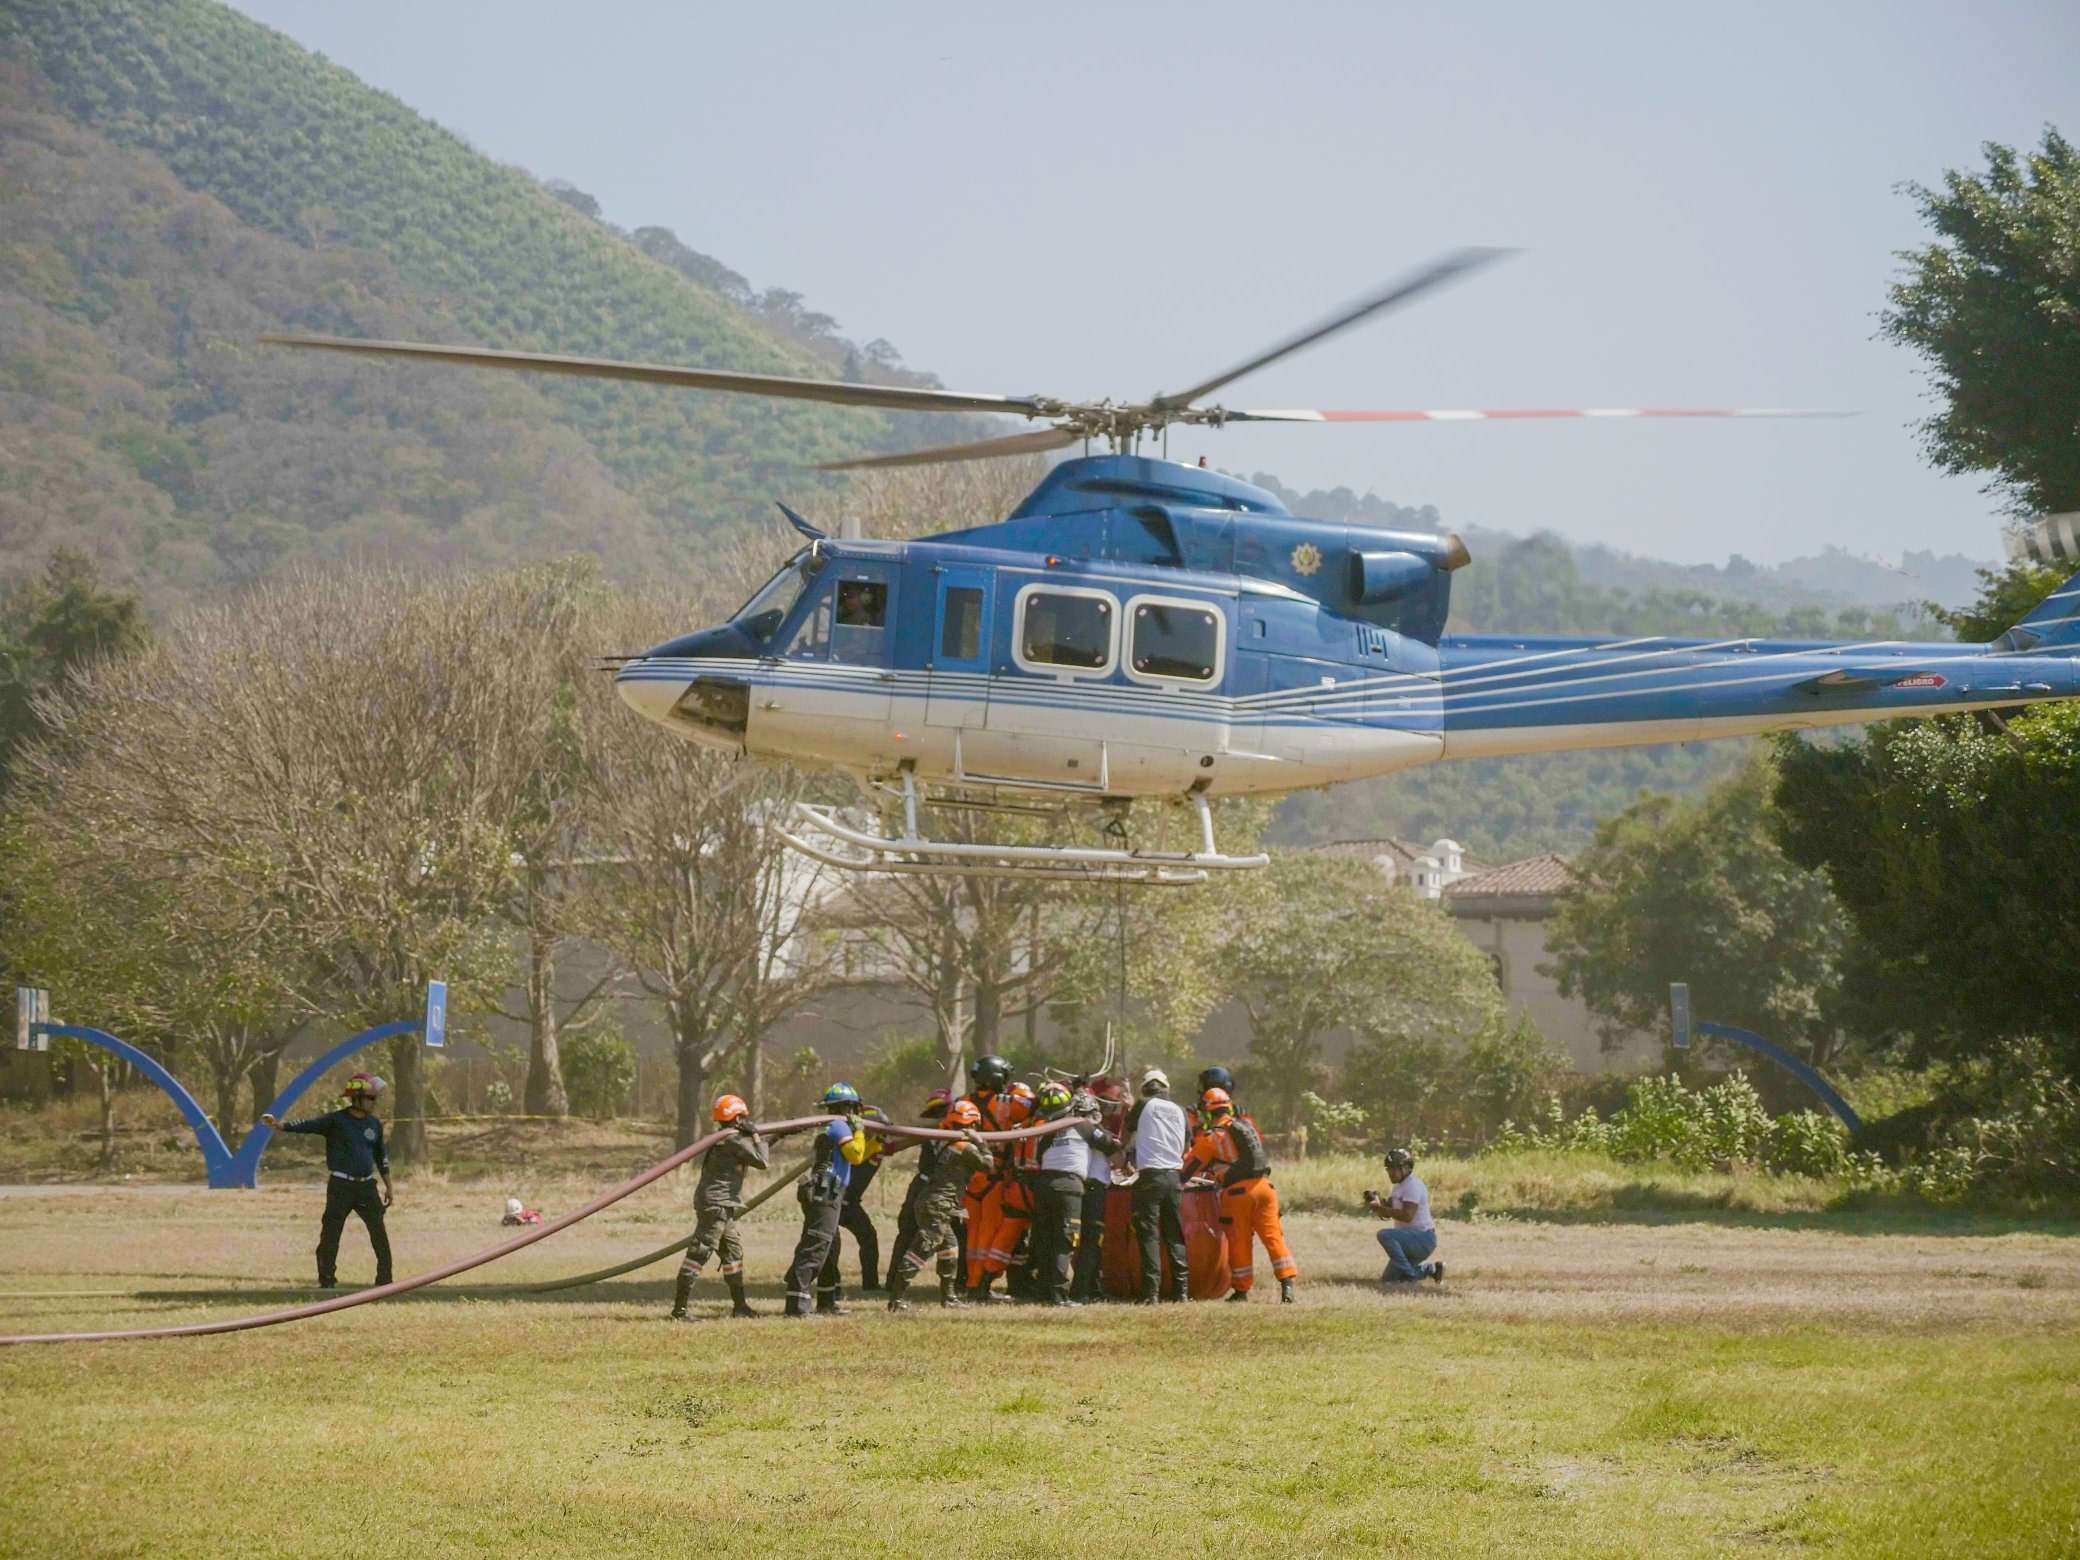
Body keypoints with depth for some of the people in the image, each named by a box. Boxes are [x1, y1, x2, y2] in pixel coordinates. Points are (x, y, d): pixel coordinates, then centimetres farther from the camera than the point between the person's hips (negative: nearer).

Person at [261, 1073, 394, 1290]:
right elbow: (308, 1125, -17)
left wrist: (388, 1186, 20)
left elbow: (381, 1157, 19)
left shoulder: (374, 1125, 11)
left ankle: (385, 1279, 11)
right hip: (340, 1186, -4)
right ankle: (326, 1280, 4)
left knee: (379, 1233, 3)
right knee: (331, 1233, -3)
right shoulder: (335, 1121, -5)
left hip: (366, 1186, 4)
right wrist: (280, 1125, -32)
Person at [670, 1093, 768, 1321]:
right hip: (716, 1205, -10)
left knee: (734, 1253, 18)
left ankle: (739, 1305, 25)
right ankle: (679, 1308, -16)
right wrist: (756, 1136, -2)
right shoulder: (735, 1140, -13)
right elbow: (761, 1161, -11)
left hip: (720, 1207, 10)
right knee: (699, 1253, -12)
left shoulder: (723, 1139, 16)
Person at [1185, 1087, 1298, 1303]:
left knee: (1239, 1242, 6)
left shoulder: (1211, 1137, 0)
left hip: (1238, 1191, -4)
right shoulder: (1248, 1125, 15)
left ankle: (1242, 1290, 13)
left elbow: (1189, 1167, 4)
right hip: (1264, 1185, 4)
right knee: (1273, 1236, 3)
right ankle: (1287, 1283, -7)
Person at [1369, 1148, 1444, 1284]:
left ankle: (1409, 1275, -23)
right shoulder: (1400, 1186, 14)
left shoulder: (1413, 1185, -17)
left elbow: (1407, 1216, -28)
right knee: (1388, 1279, 10)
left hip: (1423, 1238, -10)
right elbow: (1387, 1214, 12)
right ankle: (1431, 1269, 19)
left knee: (1385, 1235, -33)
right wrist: (1377, 1202, -8)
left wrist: (1381, 1208, -28)